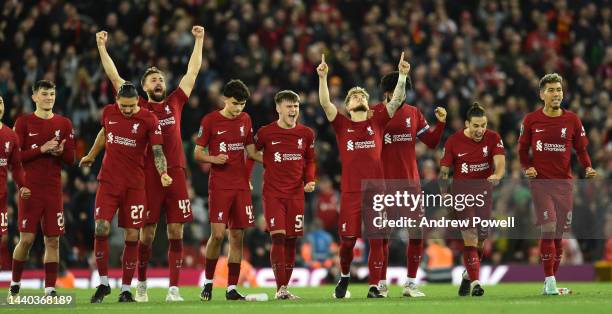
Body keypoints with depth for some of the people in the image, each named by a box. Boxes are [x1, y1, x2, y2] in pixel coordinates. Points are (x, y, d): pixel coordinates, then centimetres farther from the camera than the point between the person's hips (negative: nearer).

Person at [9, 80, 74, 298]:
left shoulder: (64, 124, 9)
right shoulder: (23, 122, 1)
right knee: (26, 239, -5)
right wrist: (42, 149, -16)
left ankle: (50, 288, 3)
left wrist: (60, 152, -13)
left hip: (54, 190, 3)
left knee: (53, 240, 0)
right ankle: (15, 283, 13)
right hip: (30, 189, -3)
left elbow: (70, 159, 9)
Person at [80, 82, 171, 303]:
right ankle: (103, 283, 2)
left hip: (135, 185, -2)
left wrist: (163, 173, -28)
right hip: (108, 181, 2)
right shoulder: (108, 112, 4)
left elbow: (157, 151, -10)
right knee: (101, 229, -12)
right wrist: (91, 156, 37)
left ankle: (126, 289, 7)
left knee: (132, 236, -2)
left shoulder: (149, 120, -6)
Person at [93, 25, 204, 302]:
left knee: (176, 232, -1)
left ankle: (173, 288, 0)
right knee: (147, 233, 2)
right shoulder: (139, 107, 6)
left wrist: (199, 41, 20)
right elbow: (114, 77, 5)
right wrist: (102, 47, 2)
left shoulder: (174, 102, 13)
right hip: (148, 176, -2)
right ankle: (141, 284, 18)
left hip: (175, 175, 2)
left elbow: (192, 72, 19)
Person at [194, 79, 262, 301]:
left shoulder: (245, 120, 11)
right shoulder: (210, 120, -3)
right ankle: (208, 282, 4)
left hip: (241, 186, 5)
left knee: (237, 236, 2)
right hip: (219, 186, -5)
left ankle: (232, 289, 6)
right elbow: (197, 153, 0)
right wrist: (214, 159, -19)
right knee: (218, 234, -13)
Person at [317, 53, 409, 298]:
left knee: (376, 240, -3)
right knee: (348, 239, -1)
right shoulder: (342, 125, 9)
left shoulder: (377, 122, 13)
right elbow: (325, 103, -3)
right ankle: (344, 277, 23)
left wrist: (402, 75, -6)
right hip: (350, 192, -1)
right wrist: (323, 77, -16)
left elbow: (397, 99, 6)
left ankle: (374, 287, 2)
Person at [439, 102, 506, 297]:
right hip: (462, 192, -2)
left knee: (481, 238, 7)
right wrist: (443, 194, -9)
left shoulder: (493, 138, -6)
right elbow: (444, 170, -1)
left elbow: (500, 163, -18)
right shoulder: (453, 141, -8)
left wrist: (497, 175, -40)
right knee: (470, 237, -13)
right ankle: (475, 282, -13)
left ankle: (468, 275, 31)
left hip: (484, 191, 2)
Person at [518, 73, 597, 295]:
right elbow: (523, 149, 12)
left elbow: (581, 149, 10)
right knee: (548, 229, -15)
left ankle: (552, 281, 15)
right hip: (540, 182, -2)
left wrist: (588, 168, -8)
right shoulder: (531, 120, 1)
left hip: (564, 183, 2)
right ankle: (549, 281, -11)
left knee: (559, 234, 5)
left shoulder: (572, 120, 4)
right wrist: (527, 168, -6)